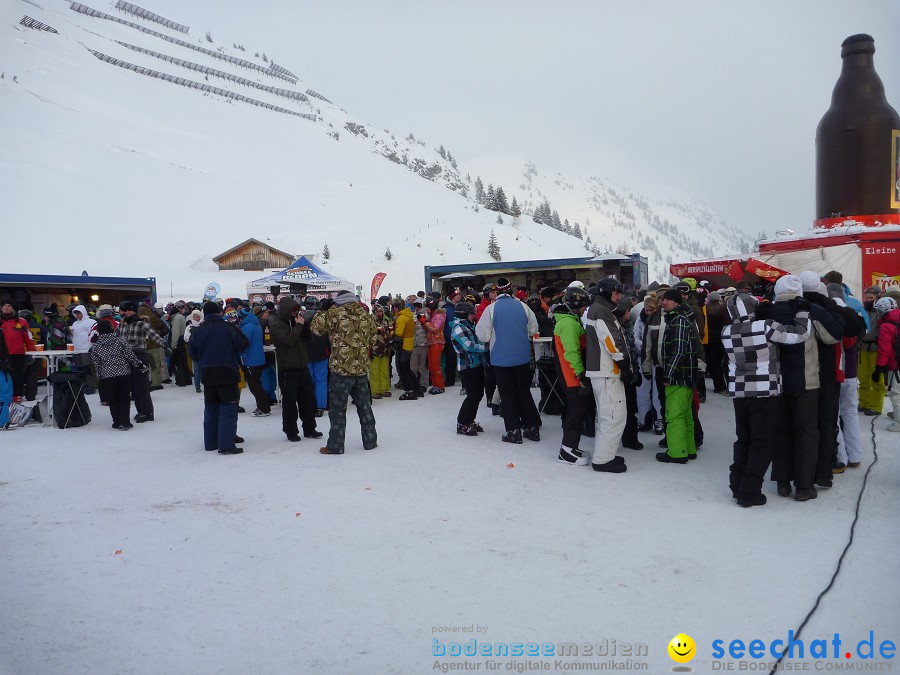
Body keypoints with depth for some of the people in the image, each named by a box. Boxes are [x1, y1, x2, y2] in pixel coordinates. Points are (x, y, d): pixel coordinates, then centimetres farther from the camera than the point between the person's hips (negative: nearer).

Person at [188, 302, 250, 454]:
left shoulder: (197, 332, 2)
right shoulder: (228, 327, -9)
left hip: (207, 375, 4)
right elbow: (243, 345, -4)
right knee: (228, 408, -3)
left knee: (211, 409, 15)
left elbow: (193, 355, 8)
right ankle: (226, 444, -10)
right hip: (228, 374, -4)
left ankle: (211, 442, 21)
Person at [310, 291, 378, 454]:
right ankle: (370, 441, 22)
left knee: (337, 408, 3)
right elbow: (373, 339, 15)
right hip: (362, 368, 5)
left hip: (341, 368, -5)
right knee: (364, 406, 16)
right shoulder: (365, 315, 8)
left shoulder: (335, 313, -8)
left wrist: (322, 312, 10)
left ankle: (335, 445, 7)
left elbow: (316, 327, -4)